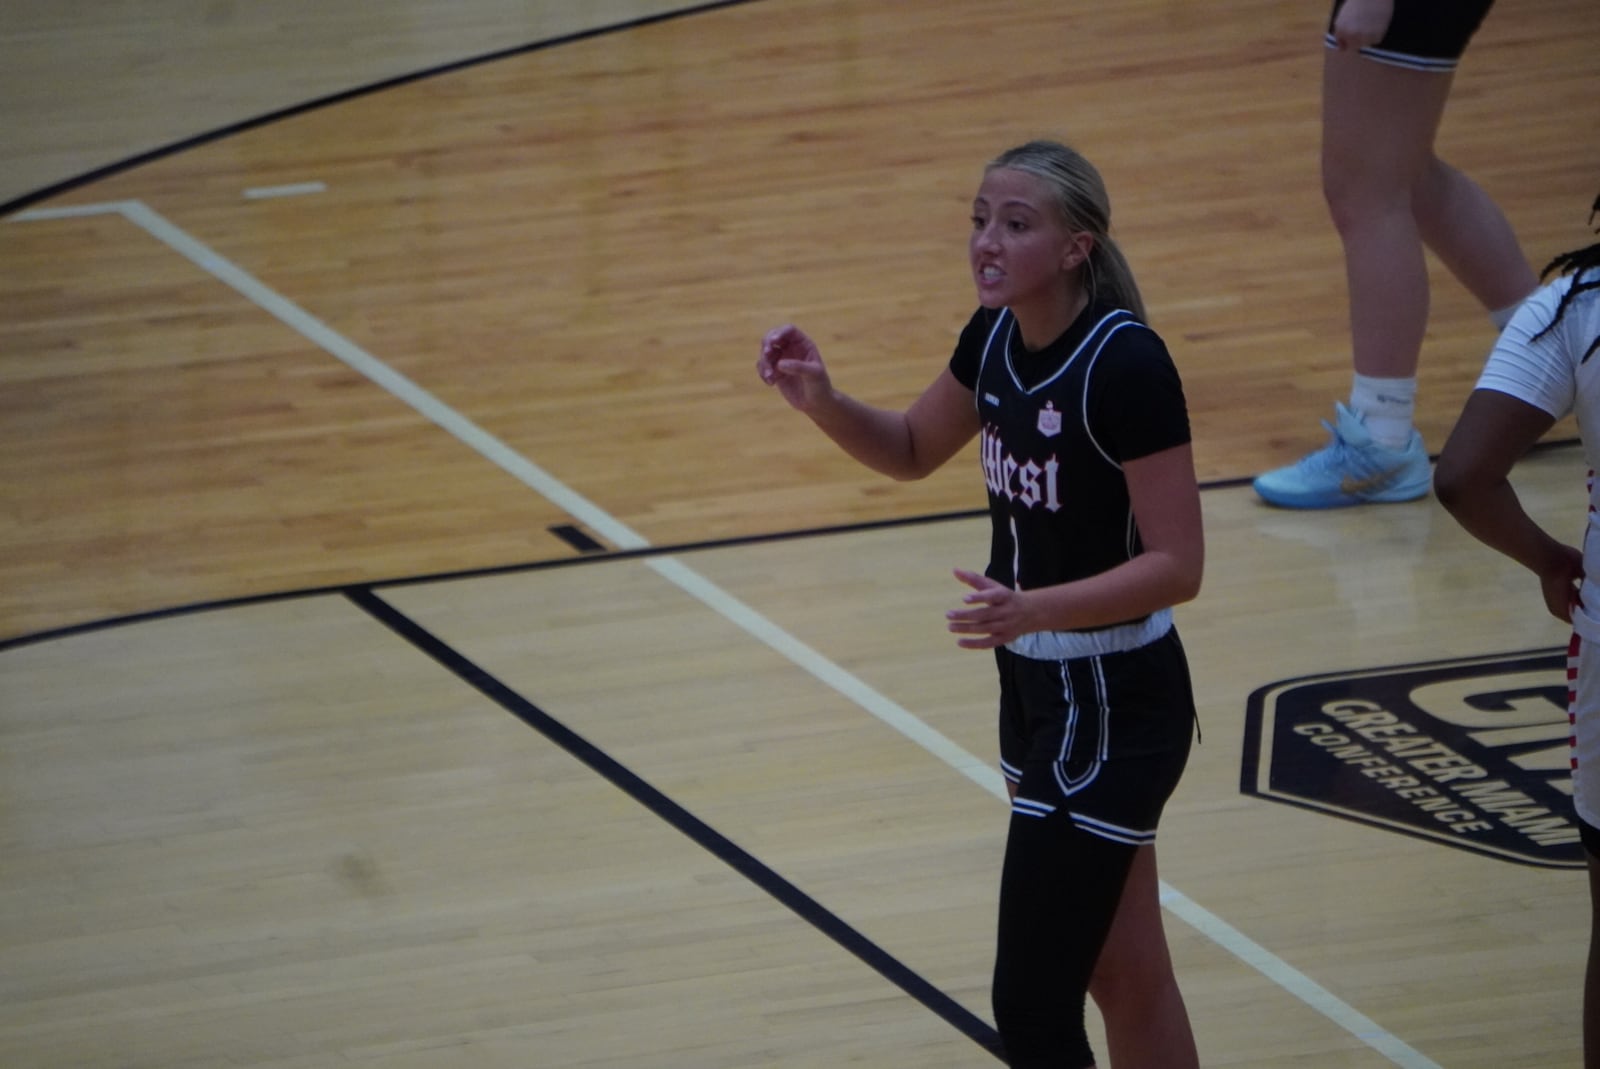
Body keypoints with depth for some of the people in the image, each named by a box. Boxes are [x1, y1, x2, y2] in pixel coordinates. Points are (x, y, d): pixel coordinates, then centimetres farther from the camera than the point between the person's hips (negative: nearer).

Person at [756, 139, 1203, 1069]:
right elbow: (910, 450, 18)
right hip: (1039, 689, 8)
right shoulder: (996, 338, 1)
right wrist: (821, 400, -2)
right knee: (1126, 979, 17)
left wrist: (1032, 608, -36)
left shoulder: (1124, 363, -23)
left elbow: (1178, 564, -23)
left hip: (1113, 711, -8)